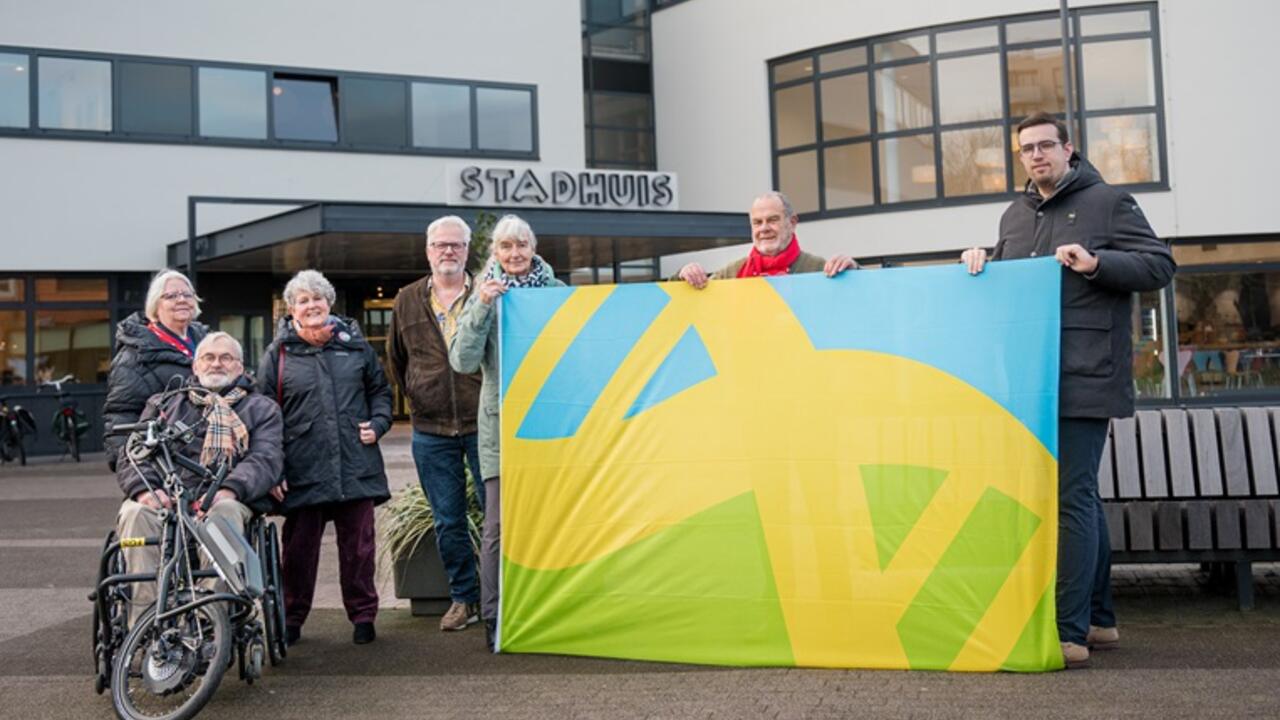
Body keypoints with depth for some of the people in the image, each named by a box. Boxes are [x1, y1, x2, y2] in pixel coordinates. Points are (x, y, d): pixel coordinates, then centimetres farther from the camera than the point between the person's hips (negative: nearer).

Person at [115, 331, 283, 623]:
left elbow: (266, 460, 4)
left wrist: (230, 489, -19)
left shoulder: (261, 409, 22)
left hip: (223, 501, -2)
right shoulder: (163, 403, 29)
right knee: (135, 513, -33)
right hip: (165, 499, 2)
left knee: (226, 511, -37)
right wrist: (143, 488, -9)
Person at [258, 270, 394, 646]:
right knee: (299, 548, 4)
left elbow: (380, 389, 21)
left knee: (358, 545, 6)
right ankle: (292, 619, 19)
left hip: (356, 468, 2)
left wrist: (377, 424, 3)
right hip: (303, 472, -1)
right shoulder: (279, 354, 4)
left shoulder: (354, 344, 10)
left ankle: (363, 615, 19)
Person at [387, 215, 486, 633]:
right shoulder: (408, 300, 9)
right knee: (448, 522, 8)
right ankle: (464, 598, 20)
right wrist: (414, 397, 13)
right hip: (431, 431, 3)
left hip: (483, 424, -3)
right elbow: (396, 358, 20)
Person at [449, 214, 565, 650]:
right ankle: (494, 618, 1)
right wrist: (480, 309, -14)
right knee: (500, 524, -5)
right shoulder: (485, 297, 6)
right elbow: (463, 361, -5)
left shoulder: (557, 292, 10)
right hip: (501, 424, -2)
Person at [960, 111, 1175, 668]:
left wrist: (1095, 263, -17)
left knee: (1072, 498, -12)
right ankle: (1098, 620, 25)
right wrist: (979, 262, 9)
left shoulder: (1108, 203, 1)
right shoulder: (1014, 215, 20)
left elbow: (1159, 266, -4)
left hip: (1085, 377, -7)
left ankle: (1069, 633, -11)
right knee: (1080, 496, 14)